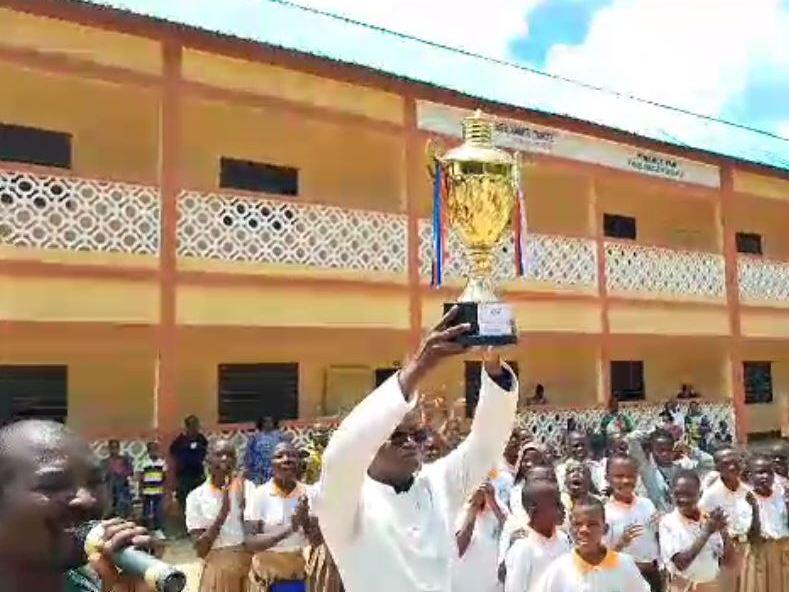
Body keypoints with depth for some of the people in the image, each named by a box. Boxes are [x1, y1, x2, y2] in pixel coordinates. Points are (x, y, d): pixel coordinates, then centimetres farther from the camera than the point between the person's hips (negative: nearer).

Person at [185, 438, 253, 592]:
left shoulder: (247, 487, 1)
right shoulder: (196, 496, -1)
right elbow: (200, 549, -6)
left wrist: (243, 502, -16)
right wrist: (222, 514, -18)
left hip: (250, 564, 1)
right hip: (218, 568, -1)